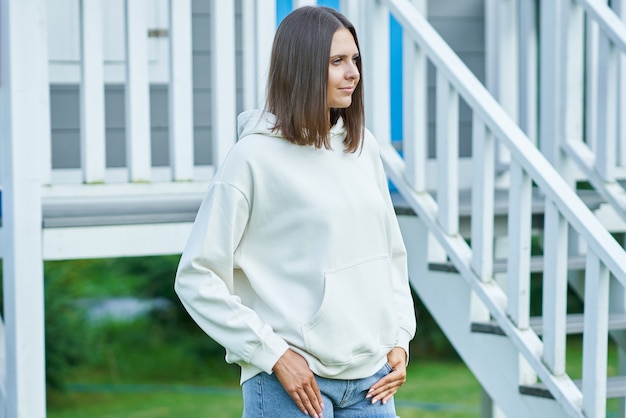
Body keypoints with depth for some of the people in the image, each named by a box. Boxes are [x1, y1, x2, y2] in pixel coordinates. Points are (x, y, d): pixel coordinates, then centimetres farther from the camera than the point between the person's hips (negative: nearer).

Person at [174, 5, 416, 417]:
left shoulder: (363, 147, 9)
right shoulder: (254, 157, -9)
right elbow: (197, 277, -9)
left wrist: (399, 340, 7)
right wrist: (274, 354, -12)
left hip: (371, 381, 5)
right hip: (293, 382, -5)